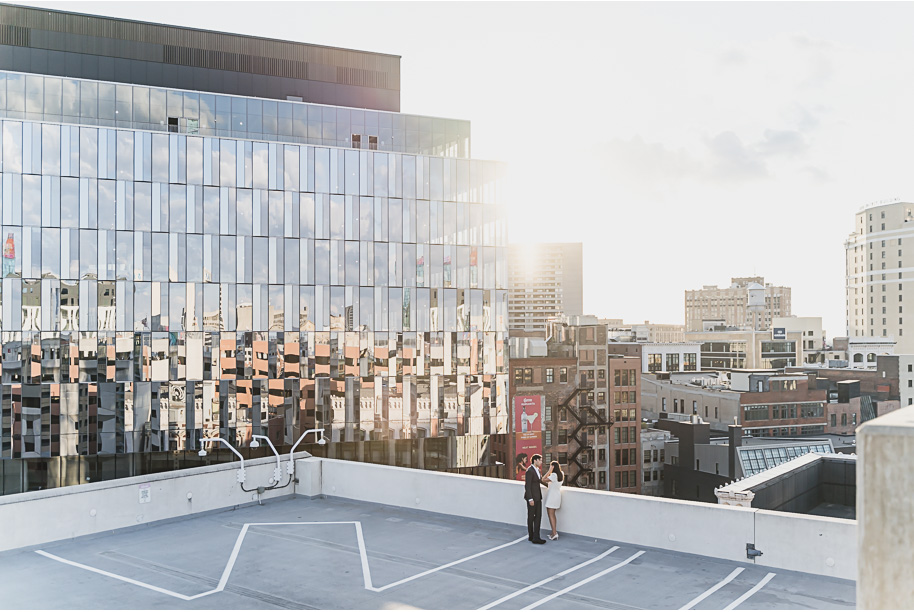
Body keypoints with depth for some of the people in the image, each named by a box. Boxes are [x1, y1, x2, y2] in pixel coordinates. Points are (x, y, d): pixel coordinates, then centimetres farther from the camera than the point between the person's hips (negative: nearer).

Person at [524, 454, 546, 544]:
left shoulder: (537, 470, 11)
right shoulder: (529, 471, -17)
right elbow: (527, 486, -19)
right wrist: (530, 499, -21)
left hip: (538, 496, 8)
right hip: (531, 497, -8)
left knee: (538, 516, 3)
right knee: (531, 517, 3)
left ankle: (535, 537, 3)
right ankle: (531, 536, 14)